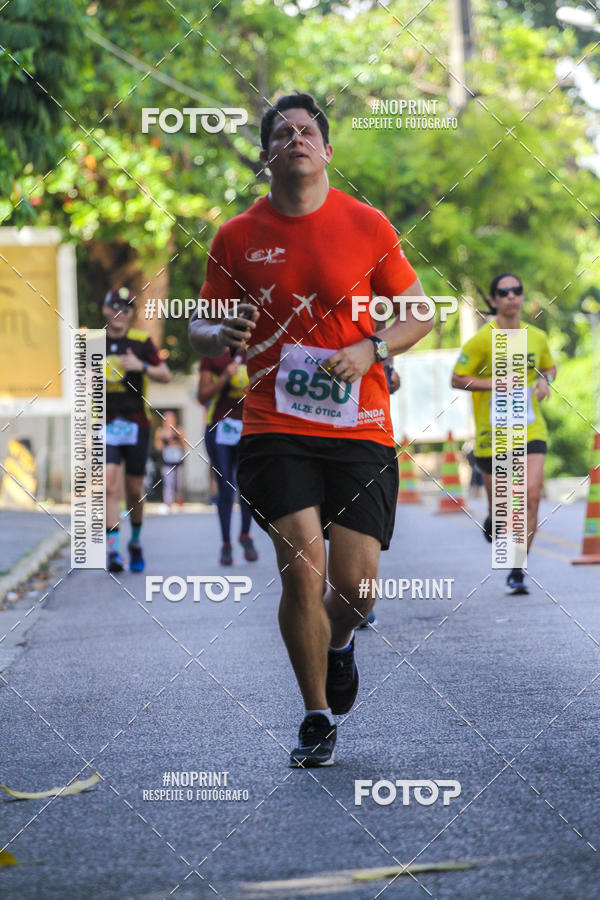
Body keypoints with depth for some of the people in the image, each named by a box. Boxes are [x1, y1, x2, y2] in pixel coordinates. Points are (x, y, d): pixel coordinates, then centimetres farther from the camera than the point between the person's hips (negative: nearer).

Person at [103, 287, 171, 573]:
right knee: (109, 487, -15)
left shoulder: (141, 341, 2)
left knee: (134, 490, 8)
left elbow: (165, 375, 2)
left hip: (136, 423, 0)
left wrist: (142, 366, -16)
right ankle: (113, 551, -15)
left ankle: (135, 542, 31)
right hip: (107, 424, 0)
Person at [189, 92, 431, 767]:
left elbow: (418, 312, 10)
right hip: (275, 428, 0)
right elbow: (200, 326, 13)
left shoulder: (366, 226, 3)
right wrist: (221, 337, -11)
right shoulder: (236, 238, 5)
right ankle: (317, 716, 6)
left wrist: (371, 350, -9)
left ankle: (338, 642, 34)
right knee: (302, 569, -13)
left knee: (355, 584, -4)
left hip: (360, 428, 0)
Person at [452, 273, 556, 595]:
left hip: (531, 430, 2)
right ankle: (492, 522, 48)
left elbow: (549, 367, 25)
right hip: (493, 433, -2)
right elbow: (457, 379, -6)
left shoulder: (537, 337, 6)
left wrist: (545, 380, 2)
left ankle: (517, 572, -7)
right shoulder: (482, 340, -7)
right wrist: (496, 383, -17)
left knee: (532, 496, -14)